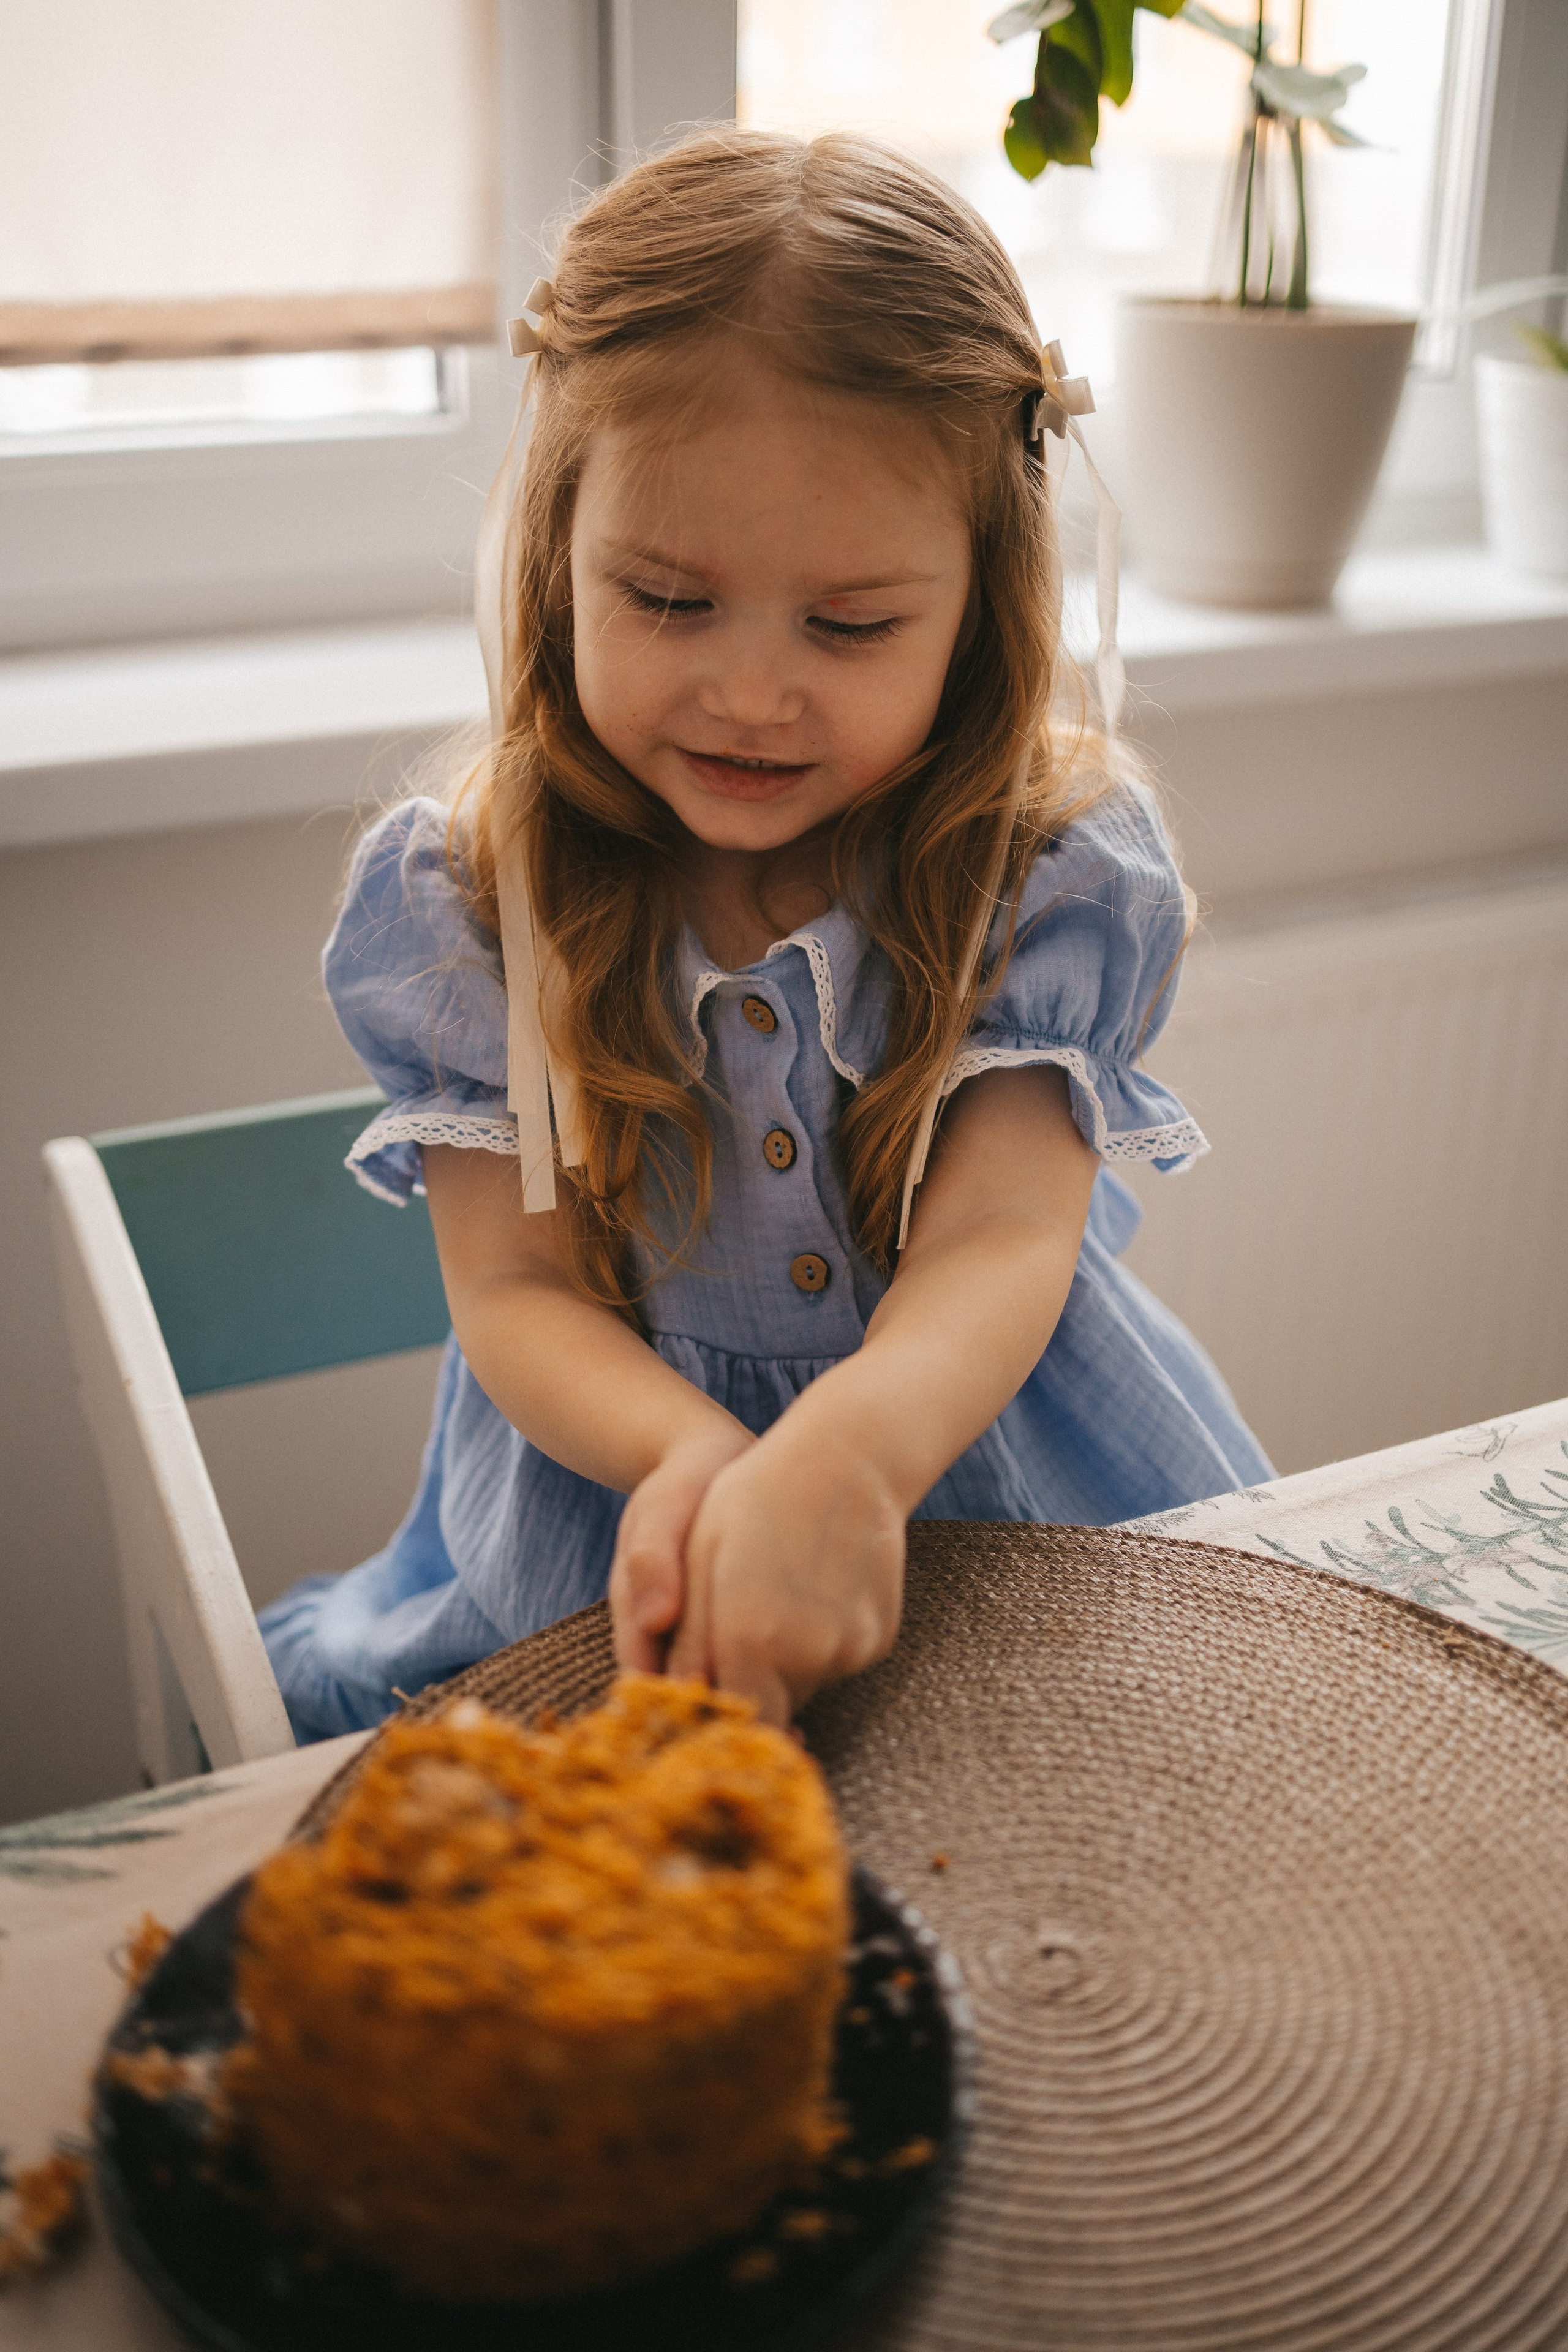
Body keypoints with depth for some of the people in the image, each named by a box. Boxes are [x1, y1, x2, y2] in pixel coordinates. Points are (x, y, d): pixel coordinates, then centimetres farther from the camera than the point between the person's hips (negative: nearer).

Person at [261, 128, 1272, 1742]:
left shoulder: (1049, 872, -10)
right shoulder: (465, 904, -7)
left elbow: (1004, 1239, -20)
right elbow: (511, 1290, -9)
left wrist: (846, 1456, -43)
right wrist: (687, 1453, -32)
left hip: (975, 1436, 0)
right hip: (612, 1485, 1)